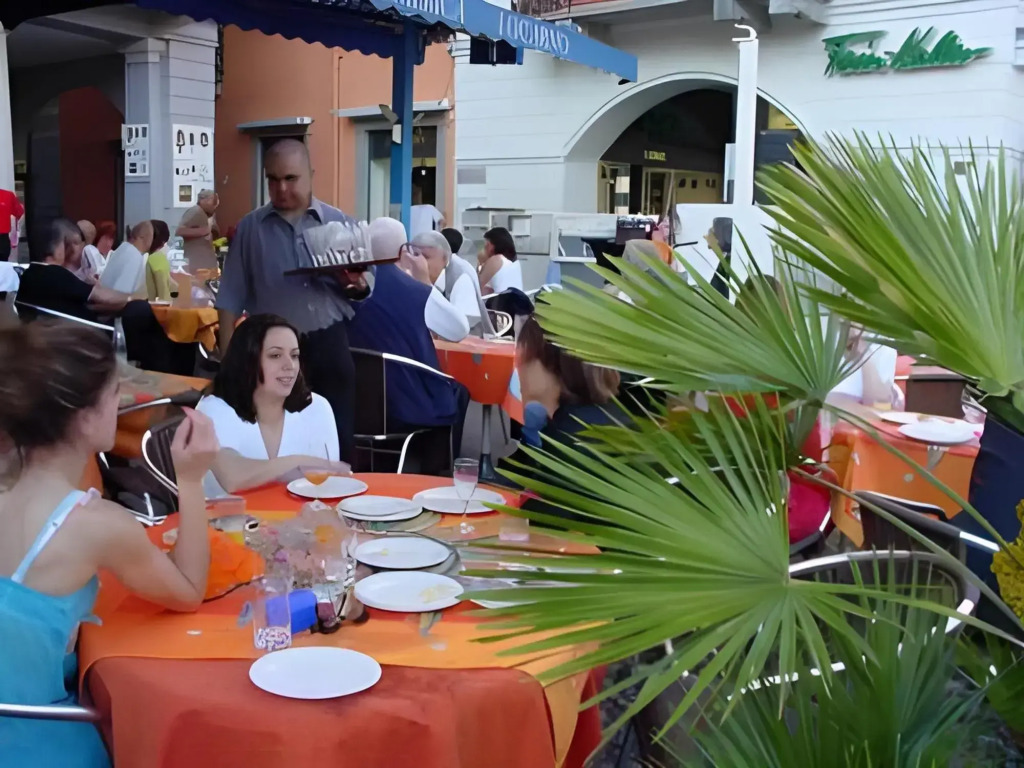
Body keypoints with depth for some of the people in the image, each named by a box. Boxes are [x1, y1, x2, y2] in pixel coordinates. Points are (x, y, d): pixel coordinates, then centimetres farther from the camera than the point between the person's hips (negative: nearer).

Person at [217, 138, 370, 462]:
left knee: (338, 439, 4)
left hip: (329, 346, 1)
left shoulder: (338, 223, 6)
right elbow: (231, 299, 4)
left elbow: (362, 287, 10)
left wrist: (356, 285, -14)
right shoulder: (250, 227, 4)